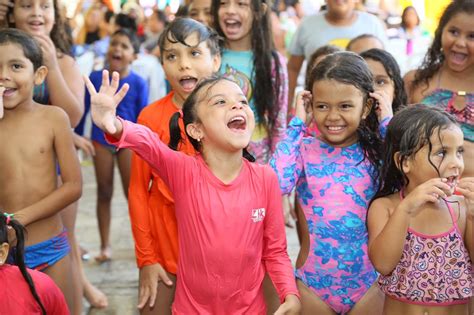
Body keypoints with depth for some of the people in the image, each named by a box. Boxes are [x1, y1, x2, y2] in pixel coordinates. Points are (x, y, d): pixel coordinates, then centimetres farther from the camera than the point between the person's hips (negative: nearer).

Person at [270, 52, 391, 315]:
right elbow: (274, 185, -23)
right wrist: (297, 125, -13)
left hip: (368, 282, 1)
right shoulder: (304, 148, -5)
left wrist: (387, 125, -9)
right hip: (312, 283, -1)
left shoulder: (377, 150, -2)